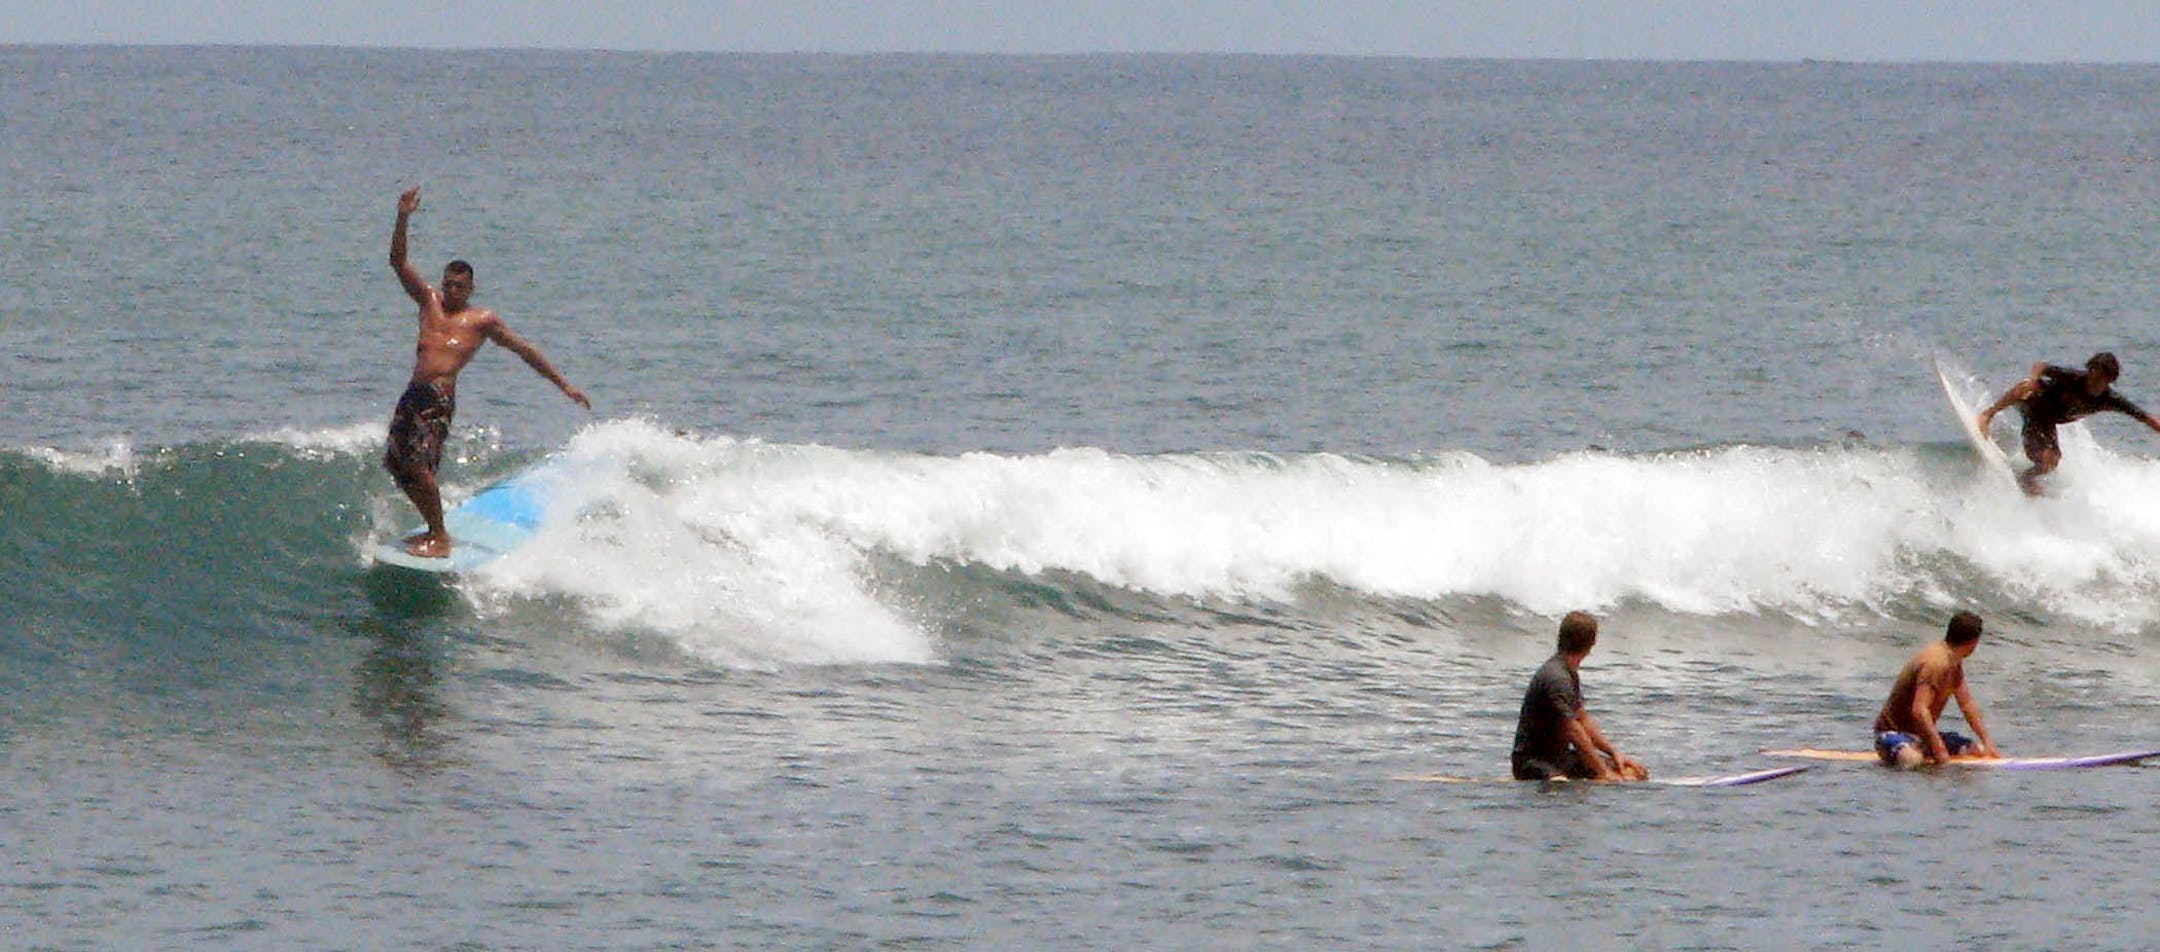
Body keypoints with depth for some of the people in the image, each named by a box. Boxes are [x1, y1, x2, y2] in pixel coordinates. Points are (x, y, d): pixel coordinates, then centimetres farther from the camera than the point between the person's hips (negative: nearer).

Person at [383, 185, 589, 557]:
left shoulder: (482, 320, 9)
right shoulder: (429, 301, 19)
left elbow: (524, 350, 15)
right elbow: (398, 262, 12)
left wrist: (564, 385, 14)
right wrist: (402, 219, -2)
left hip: (440, 397, -6)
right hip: (414, 393, 6)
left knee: (417, 460, -19)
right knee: (395, 461, 3)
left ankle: (440, 539, -11)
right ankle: (434, 529, 18)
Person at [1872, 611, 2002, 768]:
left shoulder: (1954, 663, 9)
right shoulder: (1936, 663, -24)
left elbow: (1967, 704, 16)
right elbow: (1919, 710, -32)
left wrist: (1987, 742, 10)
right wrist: (1939, 750, -34)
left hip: (1922, 734, 11)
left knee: (1980, 751, 1)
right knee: (1911, 760, -44)